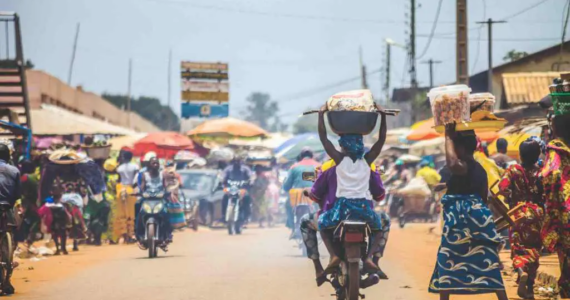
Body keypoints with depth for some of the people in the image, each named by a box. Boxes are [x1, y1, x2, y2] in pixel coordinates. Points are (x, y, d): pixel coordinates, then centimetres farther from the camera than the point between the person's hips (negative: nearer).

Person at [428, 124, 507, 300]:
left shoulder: (463, 167, -14)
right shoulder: (479, 169, 13)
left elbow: (452, 162, -39)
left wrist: (448, 137, -26)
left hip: (462, 221, -8)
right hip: (477, 219, 8)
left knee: (447, 264, 0)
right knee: (486, 265, 7)